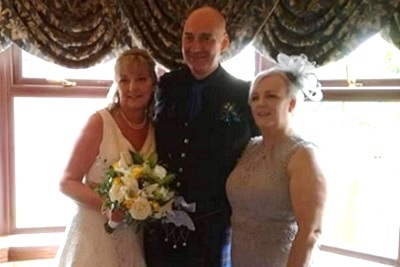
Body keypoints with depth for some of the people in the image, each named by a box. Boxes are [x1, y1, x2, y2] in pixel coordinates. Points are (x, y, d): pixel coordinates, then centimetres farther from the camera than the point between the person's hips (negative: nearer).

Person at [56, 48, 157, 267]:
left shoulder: (157, 127, 0)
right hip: (96, 234, -4)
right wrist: (105, 205, -24)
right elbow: (67, 182, -10)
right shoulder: (100, 122, -11)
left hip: (136, 239, 4)